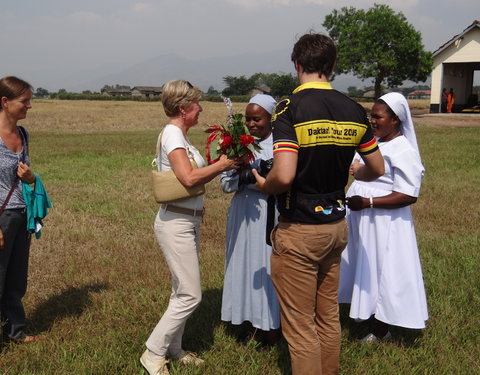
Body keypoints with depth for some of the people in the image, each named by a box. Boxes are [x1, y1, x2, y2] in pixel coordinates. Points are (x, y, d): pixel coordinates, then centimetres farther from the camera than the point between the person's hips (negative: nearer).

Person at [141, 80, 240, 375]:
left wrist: (220, 164, 0)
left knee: (182, 292, 16)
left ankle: (173, 348, 27)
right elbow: (189, 177, -26)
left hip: (188, 222, 10)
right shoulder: (172, 133, -15)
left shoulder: (180, 135, 13)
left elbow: (194, 176, 10)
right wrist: (221, 165, -14)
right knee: (190, 295, -5)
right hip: (176, 223, -10)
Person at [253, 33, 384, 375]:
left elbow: (284, 175, -27)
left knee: (300, 325, 5)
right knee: (329, 317, 20)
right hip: (337, 225, 6)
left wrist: (264, 186, -5)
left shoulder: (291, 108, -17)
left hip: (299, 230, -6)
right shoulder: (354, 110, 1)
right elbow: (377, 168, 9)